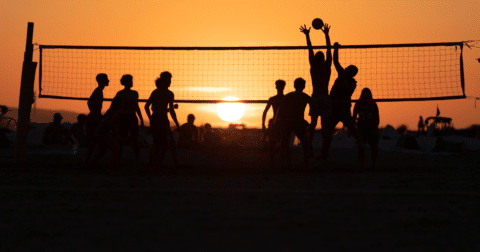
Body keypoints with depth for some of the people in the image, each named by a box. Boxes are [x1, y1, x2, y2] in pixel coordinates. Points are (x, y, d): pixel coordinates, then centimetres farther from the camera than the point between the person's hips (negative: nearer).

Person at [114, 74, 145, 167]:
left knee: (135, 139, -1)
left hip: (132, 117, 4)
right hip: (123, 117, -4)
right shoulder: (120, 93, -1)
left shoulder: (135, 93, 13)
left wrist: (141, 119, 17)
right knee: (122, 139, -5)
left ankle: (137, 160, 0)